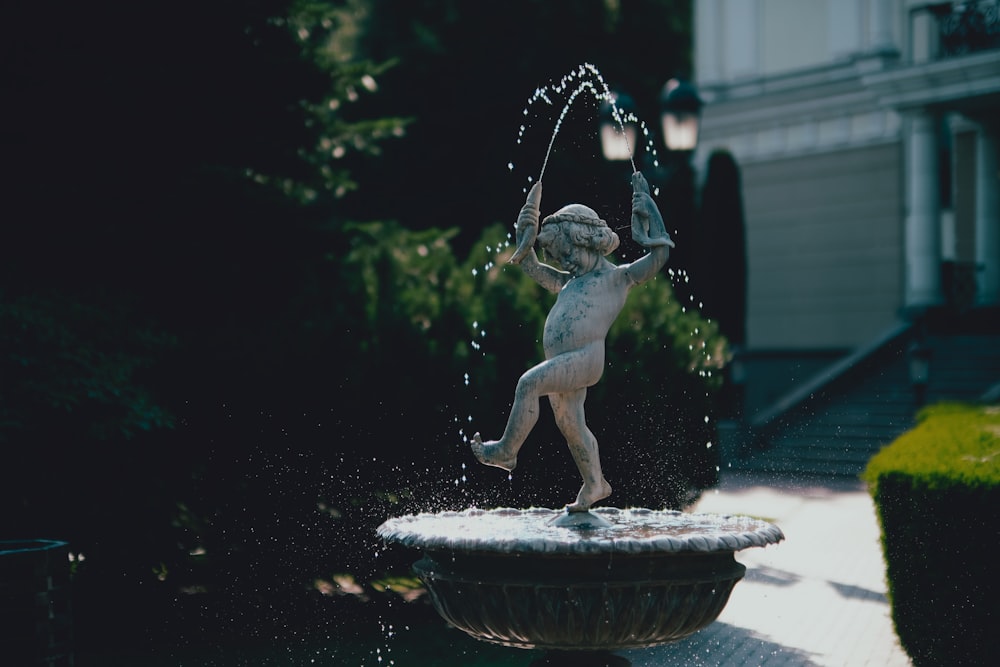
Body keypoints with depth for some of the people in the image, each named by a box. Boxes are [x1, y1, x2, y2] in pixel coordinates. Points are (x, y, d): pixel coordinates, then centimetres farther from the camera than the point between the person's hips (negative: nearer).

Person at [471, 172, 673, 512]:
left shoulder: (618, 276, 8)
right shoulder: (570, 282, 28)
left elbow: (660, 252, -1)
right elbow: (528, 263, 35)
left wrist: (644, 200, 1)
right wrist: (530, 213, 29)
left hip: (585, 358, -9)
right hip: (562, 363, 9)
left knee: (528, 383, -25)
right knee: (571, 426, 15)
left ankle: (506, 451, -19)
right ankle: (595, 485, 28)